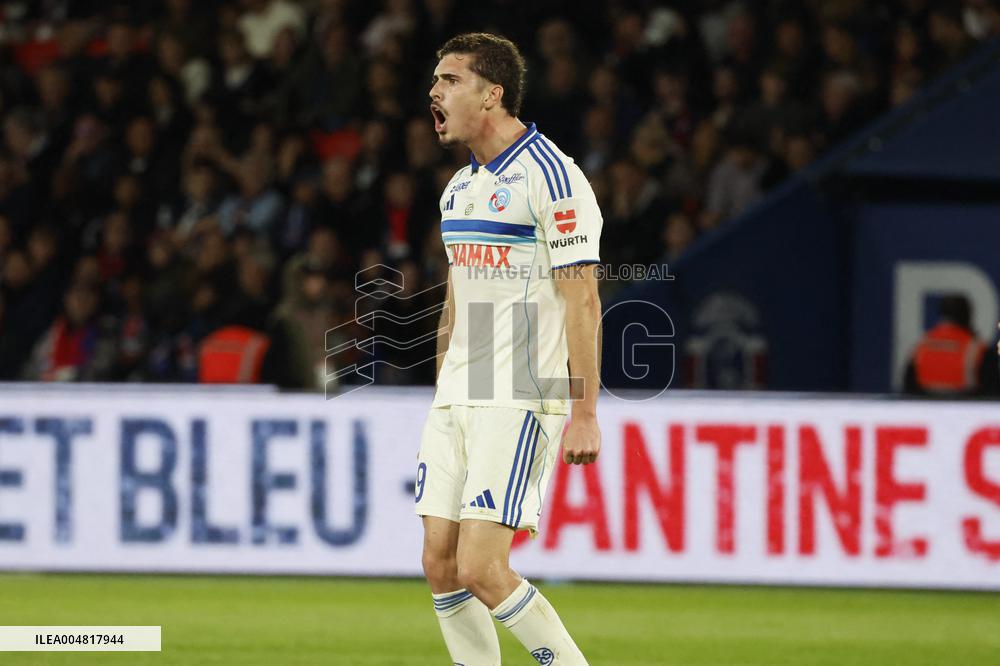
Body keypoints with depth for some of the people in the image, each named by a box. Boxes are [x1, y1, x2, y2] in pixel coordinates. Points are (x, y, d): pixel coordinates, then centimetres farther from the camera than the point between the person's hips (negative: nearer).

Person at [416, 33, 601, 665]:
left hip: (520, 401, -8)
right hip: (456, 402, 8)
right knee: (441, 562, 1)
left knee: (481, 569, -16)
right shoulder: (459, 189, 15)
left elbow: (583, 303, -14)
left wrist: (586, 413, -18)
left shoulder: (551, 177, -11)